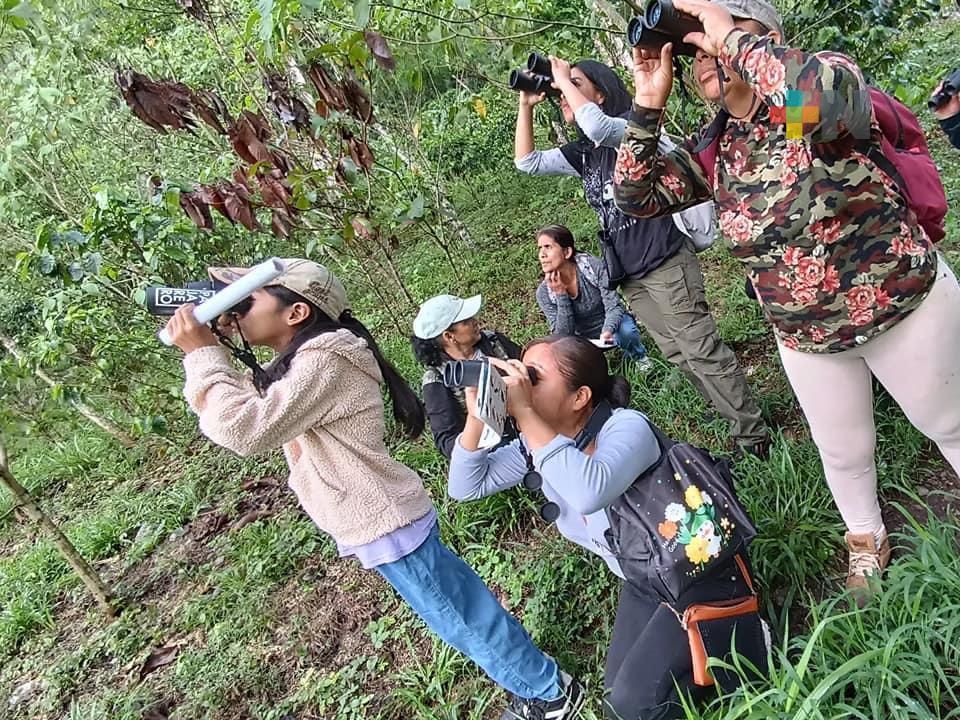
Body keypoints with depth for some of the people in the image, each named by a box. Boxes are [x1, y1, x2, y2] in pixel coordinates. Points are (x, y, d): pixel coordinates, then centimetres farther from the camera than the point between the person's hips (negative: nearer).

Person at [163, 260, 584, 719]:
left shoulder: (324, 362, -24)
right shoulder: (298, 363, 8)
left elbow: (245, 429, -31)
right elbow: (242, 405, 13)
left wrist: (201, 353, -20)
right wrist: (207, 352, 2)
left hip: (385, 525, -10)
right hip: (378, 520, 10)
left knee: (462, 617, 8)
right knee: (458, 606, 24)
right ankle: (535, 683, 45)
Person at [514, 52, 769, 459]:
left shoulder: (629, 129, -8)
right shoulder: (581, 153, 14)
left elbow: (597, 125, -30)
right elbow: (526, 162, 15)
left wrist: (564, 79, -15)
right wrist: (526, 105, 8)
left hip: (666, 263, -8)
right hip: (629, 276, 8)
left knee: (702, 351, -7)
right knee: (679, 355, 11)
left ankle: (752, 436, 3)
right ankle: (735, 420, 23)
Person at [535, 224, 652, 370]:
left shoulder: (593, 266, -22)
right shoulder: (544, 292, -18)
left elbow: (613, 306, -22)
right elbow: (563, 337, -22)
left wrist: (608, 330, -44)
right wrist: (561, 295, -32)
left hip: (612, 326, -2)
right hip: (584, 340, 2)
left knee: (626, 331, -34)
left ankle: (638, 356, 3)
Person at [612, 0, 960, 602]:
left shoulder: (826, 76, -18)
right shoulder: (713, 151, -3)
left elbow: (818, 97, -43)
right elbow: (637, 196, -6)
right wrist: (649, 103, -11)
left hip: (904, 306, -4)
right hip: (806, 337, 5)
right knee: (843, 452, 21)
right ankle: (867, 541, 49)